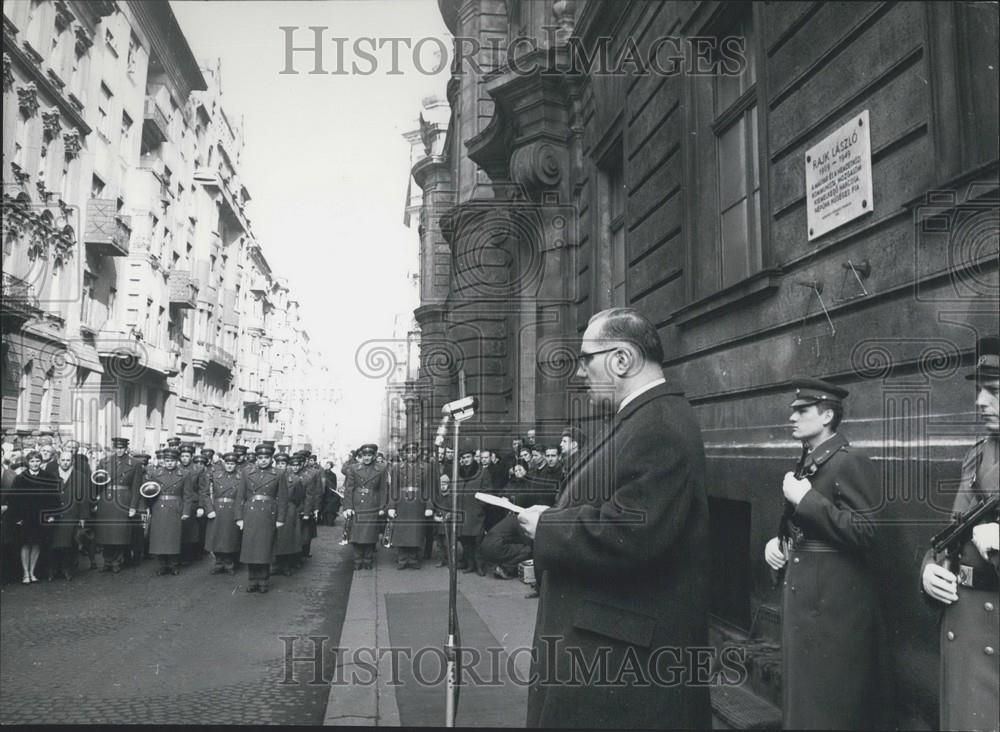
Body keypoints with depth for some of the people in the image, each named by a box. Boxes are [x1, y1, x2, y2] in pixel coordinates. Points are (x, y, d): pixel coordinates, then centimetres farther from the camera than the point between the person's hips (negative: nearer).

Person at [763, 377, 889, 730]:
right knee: (801, 696, 17)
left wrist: (806, 499, -23)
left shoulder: (851, 462, -14)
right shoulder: (806, 464, 13)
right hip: (801, 597, 9)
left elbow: (869, 532, -24)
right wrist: (777, 542, 5)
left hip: (834, 604, -9)